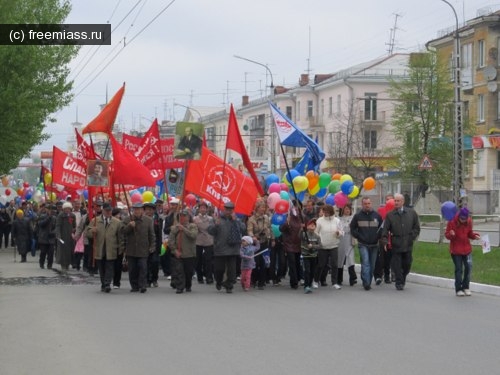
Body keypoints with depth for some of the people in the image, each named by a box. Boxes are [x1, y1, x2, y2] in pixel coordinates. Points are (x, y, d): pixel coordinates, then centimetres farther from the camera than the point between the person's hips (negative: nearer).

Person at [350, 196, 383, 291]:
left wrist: (378, 237, -2)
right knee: (365, 263, -16)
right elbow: (352, 228, 8)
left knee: (372, 265, 8)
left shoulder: (377, 216, 4)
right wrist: (358, 236, -2)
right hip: (363, 245, -3)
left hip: (374, 244, 3)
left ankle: (368, 283, 19)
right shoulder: (357, 216, 1)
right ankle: (366, 283, -21)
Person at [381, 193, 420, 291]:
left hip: (408, 245, 2)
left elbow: (417, 227, 12)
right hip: (396, 245, -1)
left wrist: (412, 237, 0)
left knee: (407, 264, 8)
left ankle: (403, 278, 33)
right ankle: (399, 283, 9)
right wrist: (385, 241, -11)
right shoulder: (390, 215, 0)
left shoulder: (411, 213, 4)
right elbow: (385, 230, 0)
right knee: (397, 265, -1)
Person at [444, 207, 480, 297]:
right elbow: (446, 235, -8)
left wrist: (474, 235, -8)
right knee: (459, 269, 0)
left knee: (468, 267, 1)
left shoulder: (469, 222, -1)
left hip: (467, 249, 4)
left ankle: (466, 287, 17)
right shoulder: (452, 222, -14)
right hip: (456, 250, -4)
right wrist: (451, 234, -30)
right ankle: (458, 289, 11)